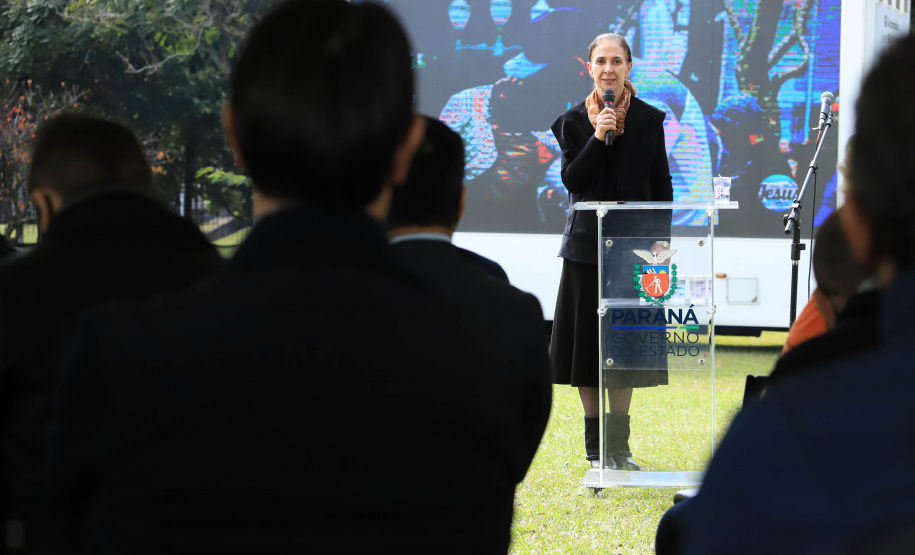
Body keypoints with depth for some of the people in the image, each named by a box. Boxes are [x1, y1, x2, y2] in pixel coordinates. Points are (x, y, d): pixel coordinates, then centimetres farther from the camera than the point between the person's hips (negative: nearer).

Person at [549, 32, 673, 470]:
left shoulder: (649, 120, 4)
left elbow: (662, 186, 5)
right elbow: (571, 179, -7)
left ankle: (619, 444, 13)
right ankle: (595, 446, 10)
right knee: (588, 340, 1)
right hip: (587, 243, 0)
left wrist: (661, 237, -3)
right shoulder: (574, 120, 3)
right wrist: (597, 137, -17)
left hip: (633, 242, 0)